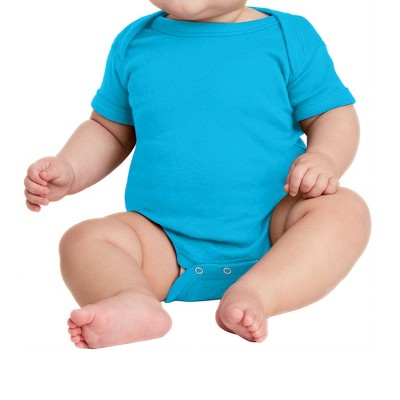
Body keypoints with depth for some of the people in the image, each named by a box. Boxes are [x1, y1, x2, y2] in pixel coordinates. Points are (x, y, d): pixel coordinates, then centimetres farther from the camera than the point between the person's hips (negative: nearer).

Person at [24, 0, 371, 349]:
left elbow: (335, 114, 3)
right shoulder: (133, 43, 7)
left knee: (346, 210, -26)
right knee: (83, 239, -19)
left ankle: (256, 294, -44)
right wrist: (68, 171, -1)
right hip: (164, 247, 2)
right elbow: (110, 130, 17)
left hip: (271, 234, -1)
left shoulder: (290, 37, 0)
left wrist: (324, 157, -20)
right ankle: (134, 300, -46)